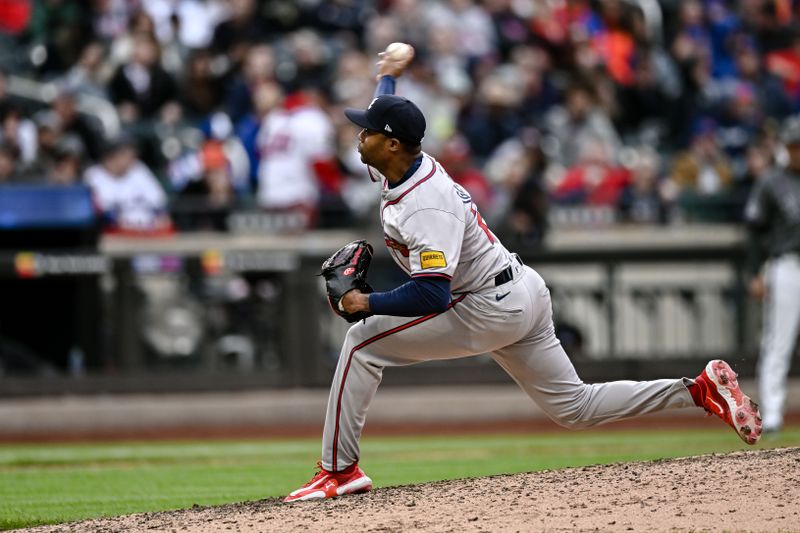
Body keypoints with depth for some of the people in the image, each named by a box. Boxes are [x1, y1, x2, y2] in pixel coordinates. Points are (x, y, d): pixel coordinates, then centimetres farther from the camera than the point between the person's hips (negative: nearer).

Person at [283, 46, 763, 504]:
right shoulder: (406, 165, 4)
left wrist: (369, 303, -23)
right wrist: (388, 77, 48)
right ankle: (701, 390, 7)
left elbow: (431, 295, -33)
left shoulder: (426, 205, -24)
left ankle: (340, 470, -9)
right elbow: (387, 118, 31)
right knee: (574, 406, 13)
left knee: (363, 341, -9)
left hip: (490, 311, -10)